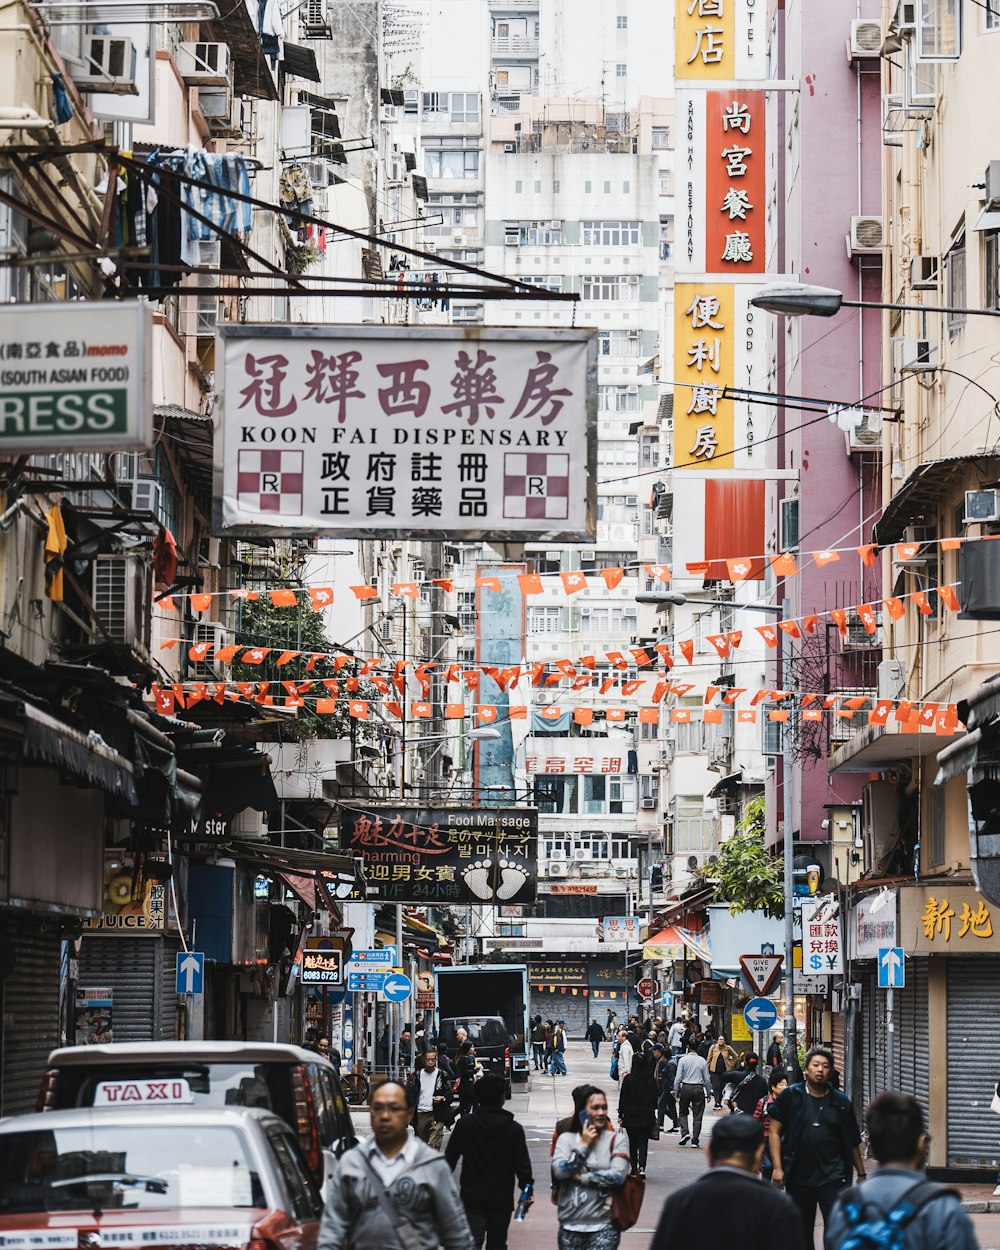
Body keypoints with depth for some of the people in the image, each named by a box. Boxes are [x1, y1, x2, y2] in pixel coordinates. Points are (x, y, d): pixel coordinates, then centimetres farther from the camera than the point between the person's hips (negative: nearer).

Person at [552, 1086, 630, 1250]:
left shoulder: (616, 1139, 2)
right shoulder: (566, 1138, 6)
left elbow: (618, 1175, -12)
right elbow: (559, 1171, -9)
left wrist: (581, 1178, -9)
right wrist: (584, 1145, -8)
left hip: (604, 1225, -3)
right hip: (570, 1224, 3)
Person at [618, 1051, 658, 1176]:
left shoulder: (628, 1079, -9)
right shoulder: (651, 1080, -3)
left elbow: (623, 1098, -6)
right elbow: (655, 1098, 5)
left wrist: (620, 1116, 1)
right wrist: (652, 1112, 17)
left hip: (631, 1115, -1)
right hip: (647, 1116, 1)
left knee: (633, 1143, 12)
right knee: (643, 1143, 0)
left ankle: (634, 1168, 16)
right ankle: (642, 1167, -19)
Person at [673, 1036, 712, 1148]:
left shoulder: (683, 1060, -3)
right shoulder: (702, 1061, 0)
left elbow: (678, 1077, -4)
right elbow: (707, 1079, 2)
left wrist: (676, 1091, 3)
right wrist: (708, 1092, 12)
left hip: (685, 1088, -1)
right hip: (699, 1089, 1)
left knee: (683, 1112, 15)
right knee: (698, 1116, 6)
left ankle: (685, 1133, -7)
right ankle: (695, 1140, 3)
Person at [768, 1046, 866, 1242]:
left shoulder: (841, 1102, 6)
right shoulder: (790, 1096, 2)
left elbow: (853, 1142, 12)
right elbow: (774, 1132, 1)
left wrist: (861, 1174, 10)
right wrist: (777, 1167, -7)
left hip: (833, 1177, 0)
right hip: (798, 1178, 0)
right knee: (801, 1235, 11)